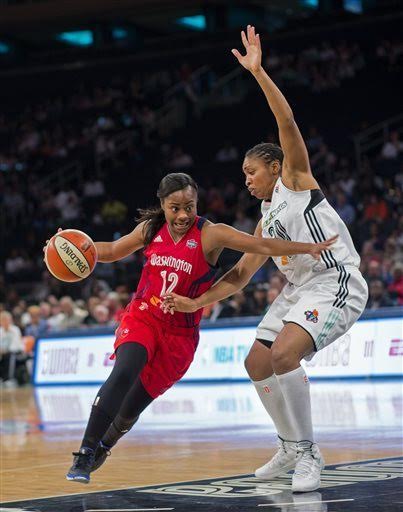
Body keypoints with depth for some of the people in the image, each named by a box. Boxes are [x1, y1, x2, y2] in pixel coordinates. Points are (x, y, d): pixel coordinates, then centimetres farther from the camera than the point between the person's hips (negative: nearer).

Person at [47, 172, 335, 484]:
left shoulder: (210, 235, -12)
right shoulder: (151, 229, 0)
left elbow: (263, 245, -20)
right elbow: (113, 251, 17)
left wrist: (308, 248, -31)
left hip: (179, 333, -1)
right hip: (141, 319, 2)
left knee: (131, 408, 2)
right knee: (124, 373, -29)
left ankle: (102, 447, 34)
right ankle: (84, 454, -25)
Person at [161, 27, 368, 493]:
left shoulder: (296, 178, 1)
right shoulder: (266, 223, 22)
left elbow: (287, 122, -13)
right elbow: (240, 275, 25)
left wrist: (258, 72, -16)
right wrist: (196, 303, 18)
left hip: (335, 282, -10)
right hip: (298, 288, 10)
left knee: (284, 354, -28)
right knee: (257, 365, 9)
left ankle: (308, 453, -18)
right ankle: (291, 447, 23)